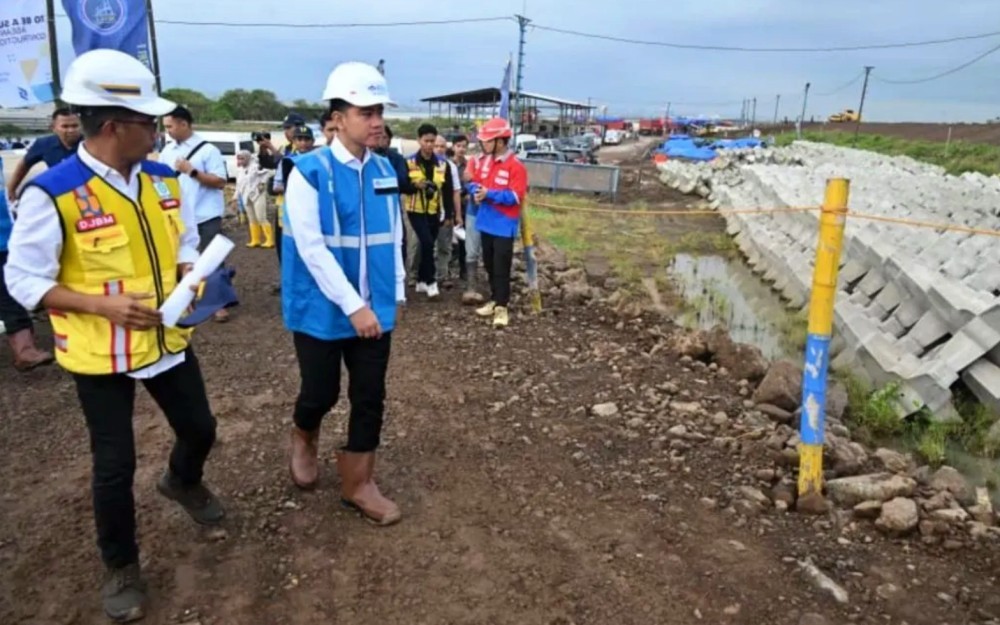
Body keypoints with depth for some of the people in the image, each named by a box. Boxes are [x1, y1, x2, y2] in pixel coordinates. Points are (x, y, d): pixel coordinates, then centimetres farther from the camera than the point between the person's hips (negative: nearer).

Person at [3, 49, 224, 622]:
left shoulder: (164, 180, -2)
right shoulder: (52, 194, -19)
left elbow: (186, 243, 12)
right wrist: (104, 305, -26)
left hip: (168, 338, 5)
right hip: (100, 354, -5)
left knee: (200, 429, 18)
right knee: (115, 464, 6)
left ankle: (183, 482, 55)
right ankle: (122, 568, 31)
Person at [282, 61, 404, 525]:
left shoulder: (385, 171, 3)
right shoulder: (308, 172, -14)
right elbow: (311, 248, -18)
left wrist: (395, 292, 8)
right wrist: (353, 306, -19)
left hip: (374, 308, 5)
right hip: (322, 308, -4)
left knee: (370, 397, 8)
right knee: (322, 393, 9)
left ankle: (358, 483, 25)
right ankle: (303, 440, 44)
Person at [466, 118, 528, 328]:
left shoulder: (516, 166, -14)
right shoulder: (485, 161, 9)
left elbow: (515, 196, -20)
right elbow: (475, 183, 15)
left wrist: (489, 194, -22)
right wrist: (476, 192, -8)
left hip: (504, 226, -7)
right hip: (486, 222, 7)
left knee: (501, 267, -4)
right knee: (489, 265, 16)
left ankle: (501, 307, 2)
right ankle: (495, 300, 28)